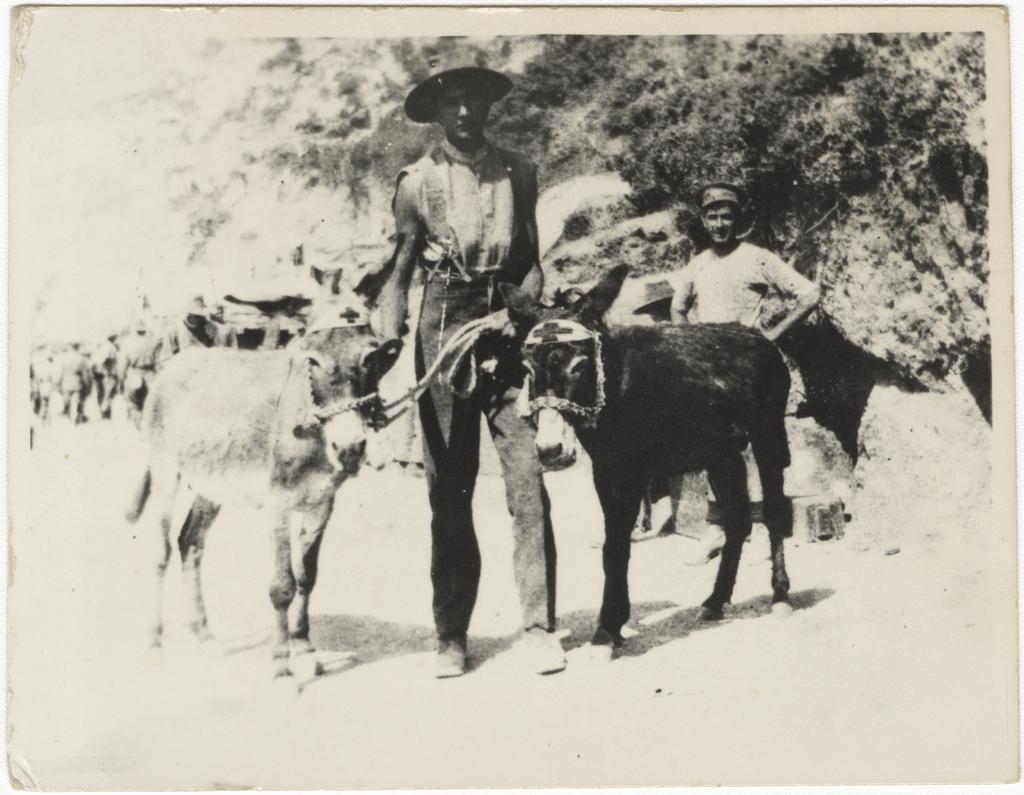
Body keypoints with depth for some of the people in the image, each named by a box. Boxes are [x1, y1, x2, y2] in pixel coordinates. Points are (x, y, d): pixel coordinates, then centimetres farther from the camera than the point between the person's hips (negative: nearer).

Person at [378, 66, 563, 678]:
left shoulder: (518, 172, 10)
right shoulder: (419, 181, 5)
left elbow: (531, 260, 11)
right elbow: (400, 275, 4)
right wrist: (388, 347, -8)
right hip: (444, 323, -1)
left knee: (527, 472, -8)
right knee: (448, 485, 2)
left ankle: (540, 626, -3)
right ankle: (452, 634, 11)